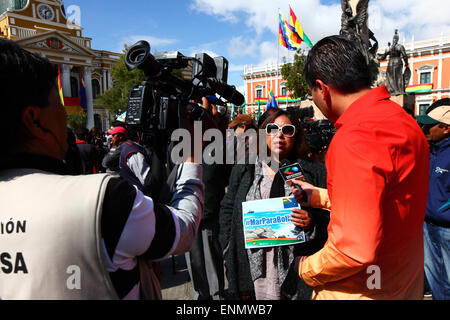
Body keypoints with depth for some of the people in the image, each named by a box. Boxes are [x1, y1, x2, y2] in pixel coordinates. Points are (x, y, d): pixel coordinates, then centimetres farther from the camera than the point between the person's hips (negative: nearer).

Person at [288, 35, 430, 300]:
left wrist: (308, 270, -13)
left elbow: (356, 249, -32)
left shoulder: (353, 139, -29)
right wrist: (320, 196, 18)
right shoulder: (405, 121, 2)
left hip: (361, 291, -8)